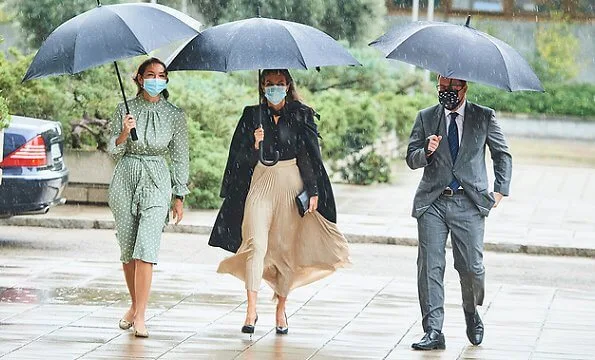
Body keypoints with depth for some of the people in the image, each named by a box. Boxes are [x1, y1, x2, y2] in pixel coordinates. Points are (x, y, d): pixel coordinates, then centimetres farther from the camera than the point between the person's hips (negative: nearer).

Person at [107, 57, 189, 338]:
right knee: (127, 249, 7)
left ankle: (140, 317, -16)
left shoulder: (174, 115, 4)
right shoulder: (125, 109, 4)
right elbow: (113, 151, 4)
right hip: (126, 179, 2)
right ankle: (134, 305, 27)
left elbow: (180, 157, 9)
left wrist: (179, 198, 8)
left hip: (157, 181, -2)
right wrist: (124, 133, -17)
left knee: (146, 248, -15)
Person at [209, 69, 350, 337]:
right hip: (261, 184, 0)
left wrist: (313, 191, -1)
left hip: (291, 184, 0)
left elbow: (311, 155, 6)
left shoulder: (301, 115, 6)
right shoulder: (252, 115, 7)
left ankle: (280, 310, 14)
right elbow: (240, 157, 5)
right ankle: (251, 310, -19)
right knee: (256, 244, -15)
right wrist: (255, 144, -16)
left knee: (286, 248, 2)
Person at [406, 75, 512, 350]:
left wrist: (500, 190, 4)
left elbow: (502, 155, 15)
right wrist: (427, 151, -14)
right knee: (430, 267, -6)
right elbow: (411, 159, 8)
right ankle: (433, 332, -3)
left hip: (469, 203, -1)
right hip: (432, 203, 1)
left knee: (472, 268, -2)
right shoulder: (426, 117, 10)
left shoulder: (484, 117, 6)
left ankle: (471, 312, 28)